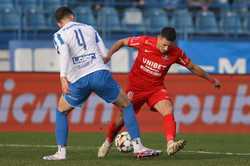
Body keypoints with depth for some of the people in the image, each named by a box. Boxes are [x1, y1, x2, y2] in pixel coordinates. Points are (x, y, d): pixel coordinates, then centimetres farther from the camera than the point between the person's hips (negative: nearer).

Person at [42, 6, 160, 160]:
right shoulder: (89, 28, 19)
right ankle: (138, 146, 7)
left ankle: (61, 152, 13)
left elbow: (64, 54, -14)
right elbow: (105, 54, 14)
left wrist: (63, 77, -25)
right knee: (127, 106, 17)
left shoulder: (59, 35, 8)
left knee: (61, 112, 23)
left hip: (78, 80, -1)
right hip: (100, 73, 1)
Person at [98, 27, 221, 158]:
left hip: (156, 88, 1)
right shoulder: (144, 42, -20)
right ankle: (108, 142, 34)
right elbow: (122, 42, -5)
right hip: (135, 88, -1)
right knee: (123, 118, 5)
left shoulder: (176, 53, -15)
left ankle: (170, 144, -39)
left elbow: (192, 67, 0)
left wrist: (211, 80, 7)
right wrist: (108, 55, -17)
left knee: (168, 110, -26)